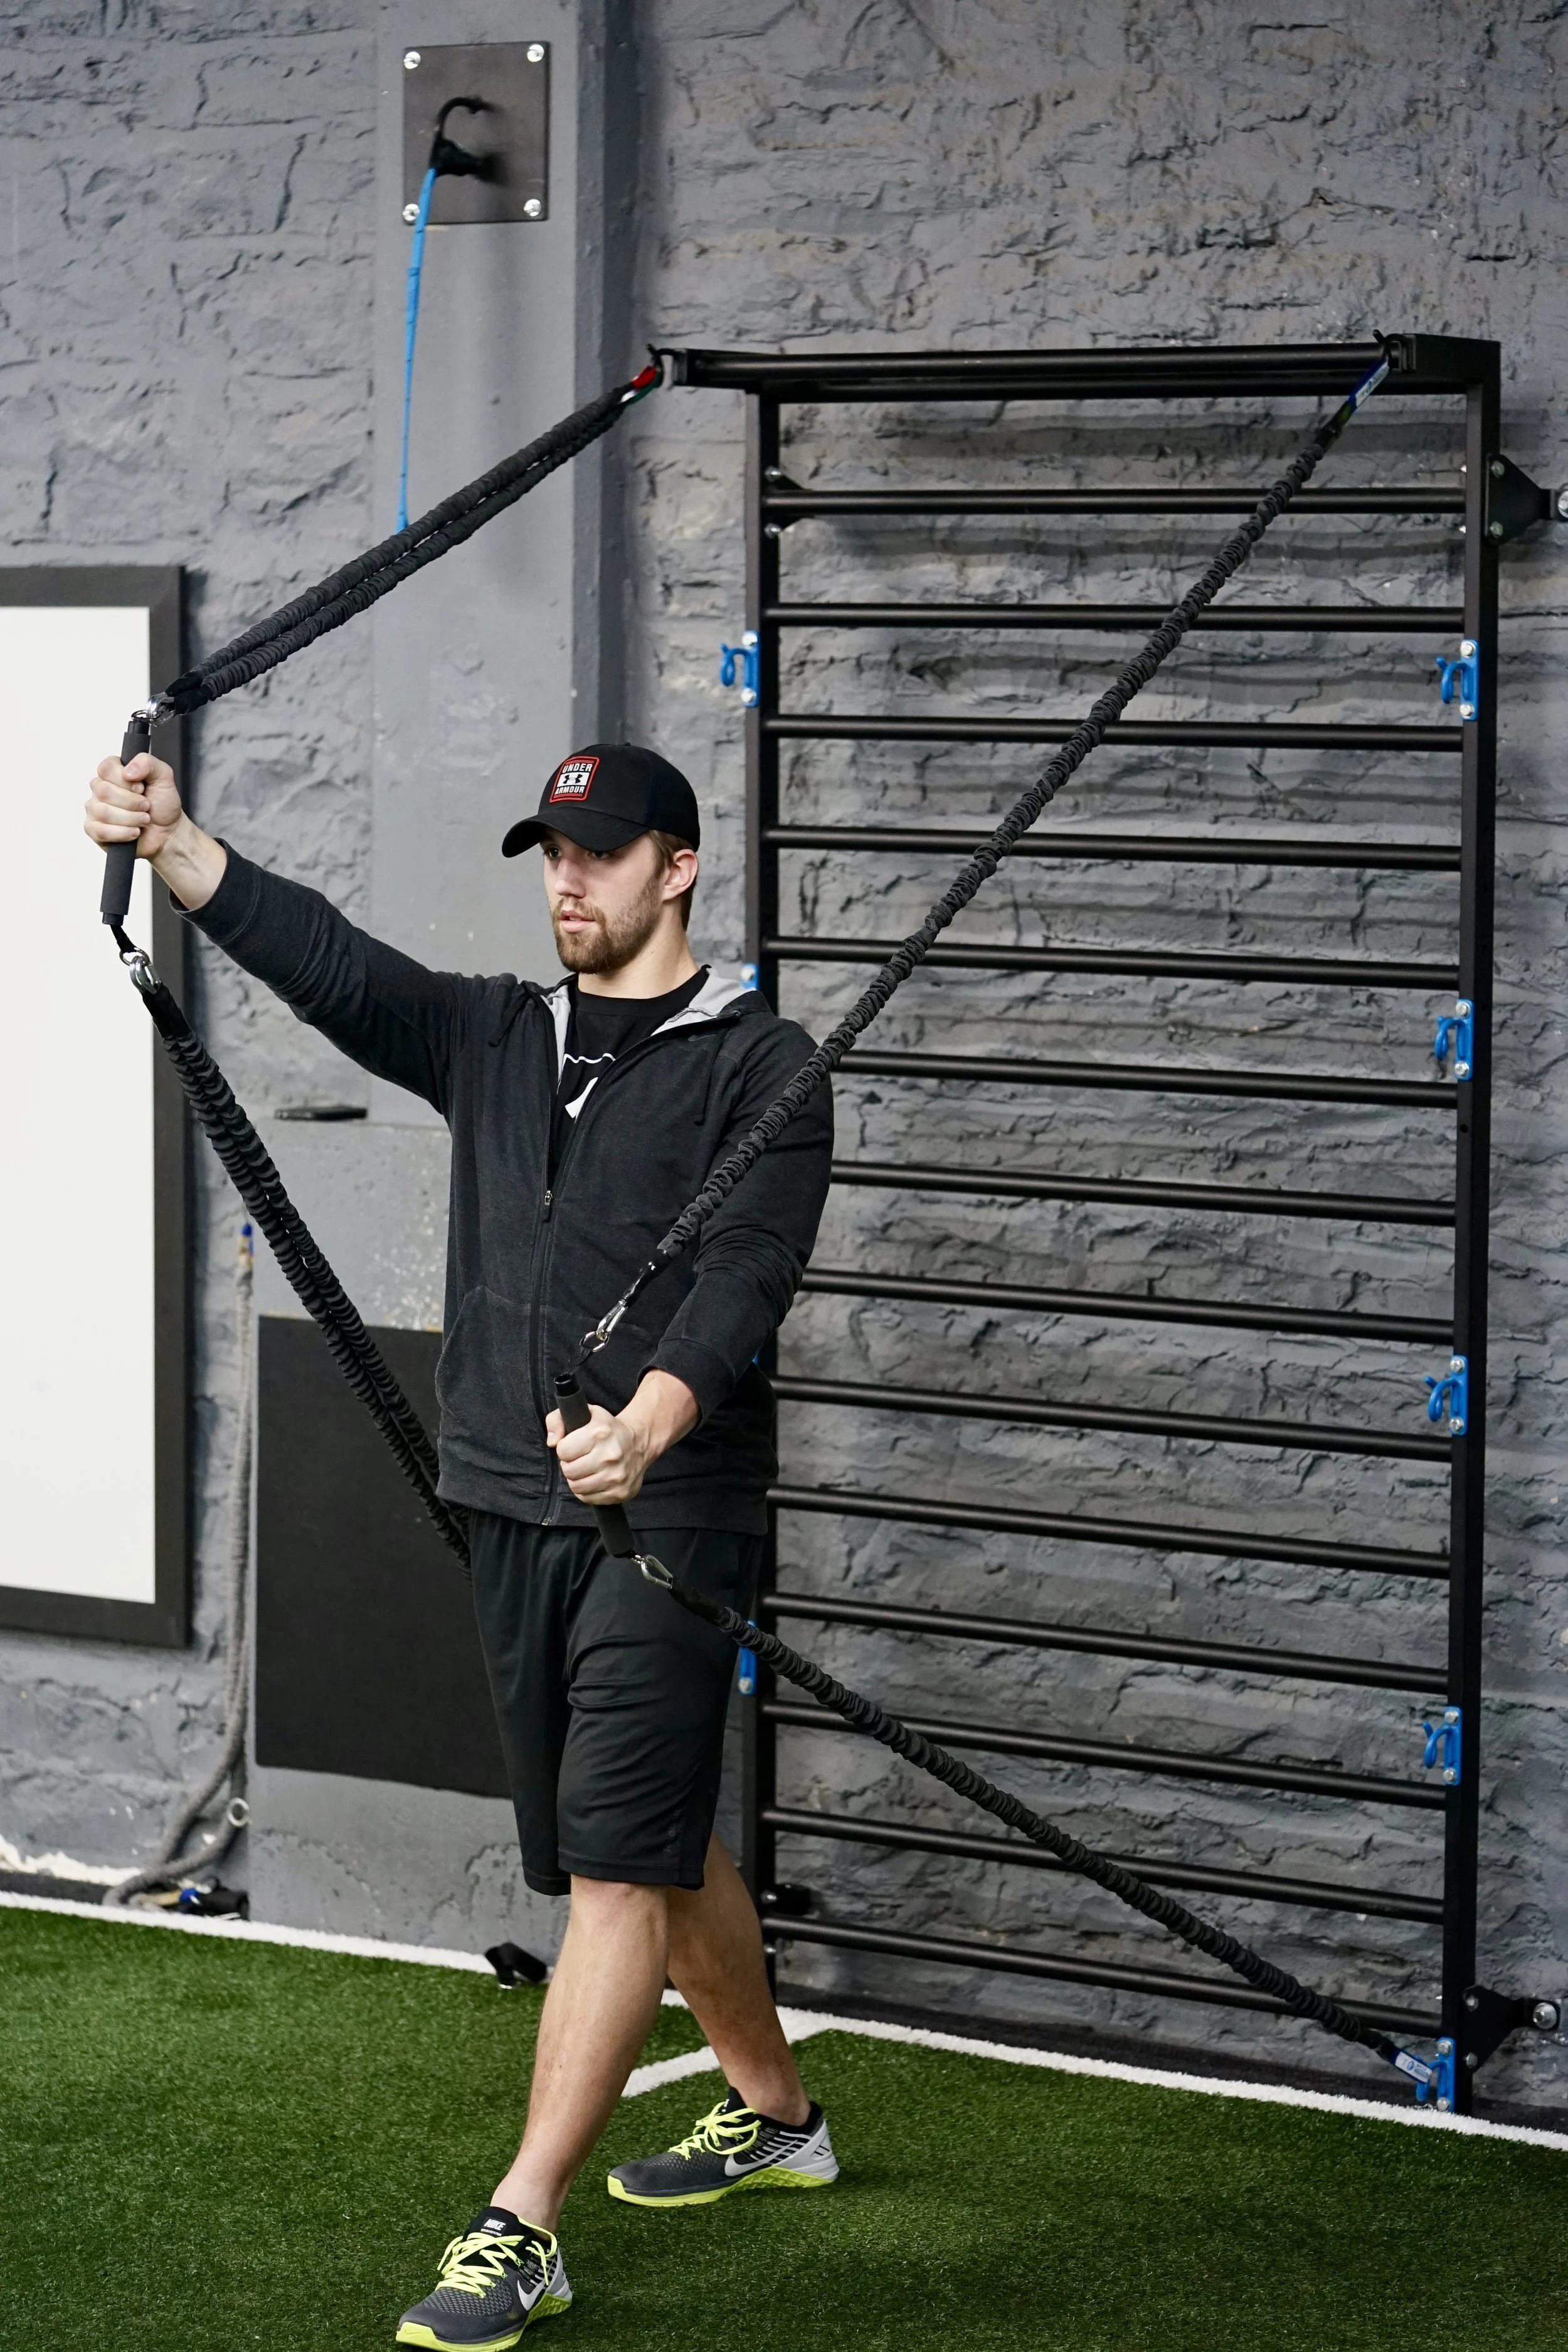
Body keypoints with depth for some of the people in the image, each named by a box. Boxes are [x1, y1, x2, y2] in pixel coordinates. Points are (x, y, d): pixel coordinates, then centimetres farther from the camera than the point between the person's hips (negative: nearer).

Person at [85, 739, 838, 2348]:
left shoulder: (757, 1067, -5)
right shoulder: (494, 1038, 11)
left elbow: (748, 1270, -19)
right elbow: (328, 962, -5)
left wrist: (654, 1417, -38)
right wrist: (170, 844, -22)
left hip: (670, 1515, -6)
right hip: (514, 1513, 6)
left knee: (620, 1864, -9)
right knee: (657, 1843, 17)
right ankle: (771, 2114, 36)